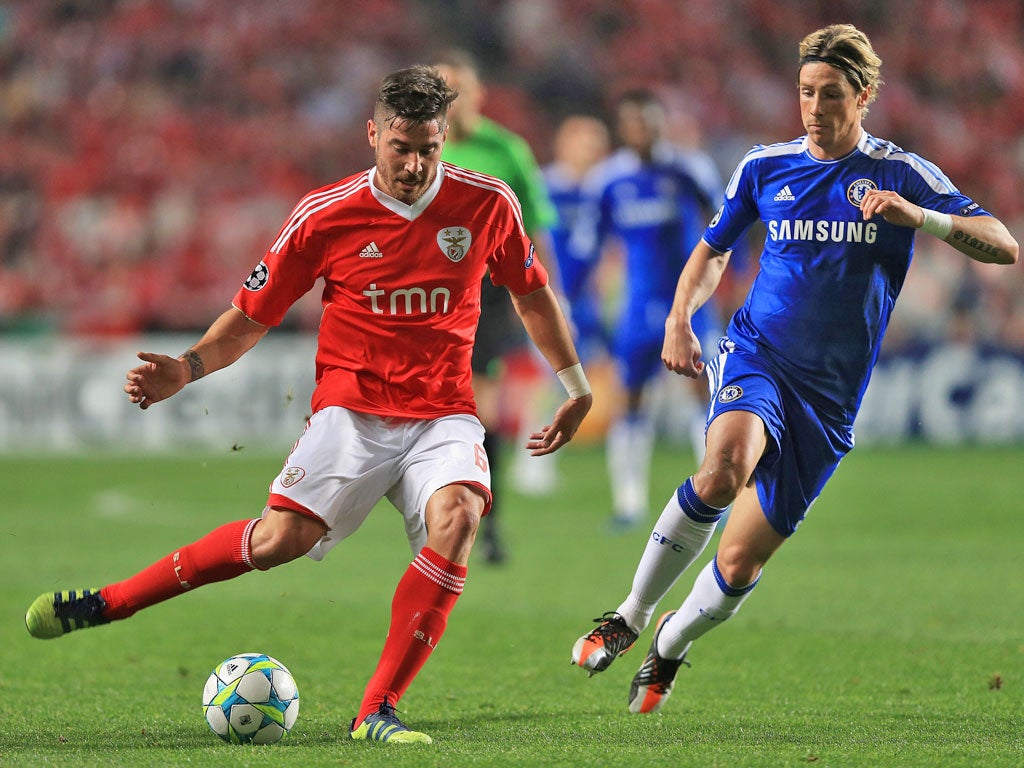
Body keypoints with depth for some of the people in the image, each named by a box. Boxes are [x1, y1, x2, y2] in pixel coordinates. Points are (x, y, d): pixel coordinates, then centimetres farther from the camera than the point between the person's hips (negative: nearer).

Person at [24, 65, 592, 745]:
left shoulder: (488, 204, -2)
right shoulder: (325, 216, -5)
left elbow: (533, 293, 16)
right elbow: (253, 313, 3)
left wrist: (577, 387, 16)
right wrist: (187, 369, -12)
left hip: (443, 415, 1)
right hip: (352, 408, -1)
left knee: (457, 517, -30)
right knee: (281, 538, -18)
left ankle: (377, 711, -25)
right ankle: (109, 602, 2)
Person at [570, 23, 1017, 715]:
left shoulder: (902, 175, -1)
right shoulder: (766, 166, 7)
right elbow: (713, 250, 22)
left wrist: (919, 217, -27)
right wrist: (680, 318, 3)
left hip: (828, 398, 0)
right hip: (758, 354, 0)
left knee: (738, 566, 0)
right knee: (724, 469, -35)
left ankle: (669, 647, 33)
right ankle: (631, 617, -17)